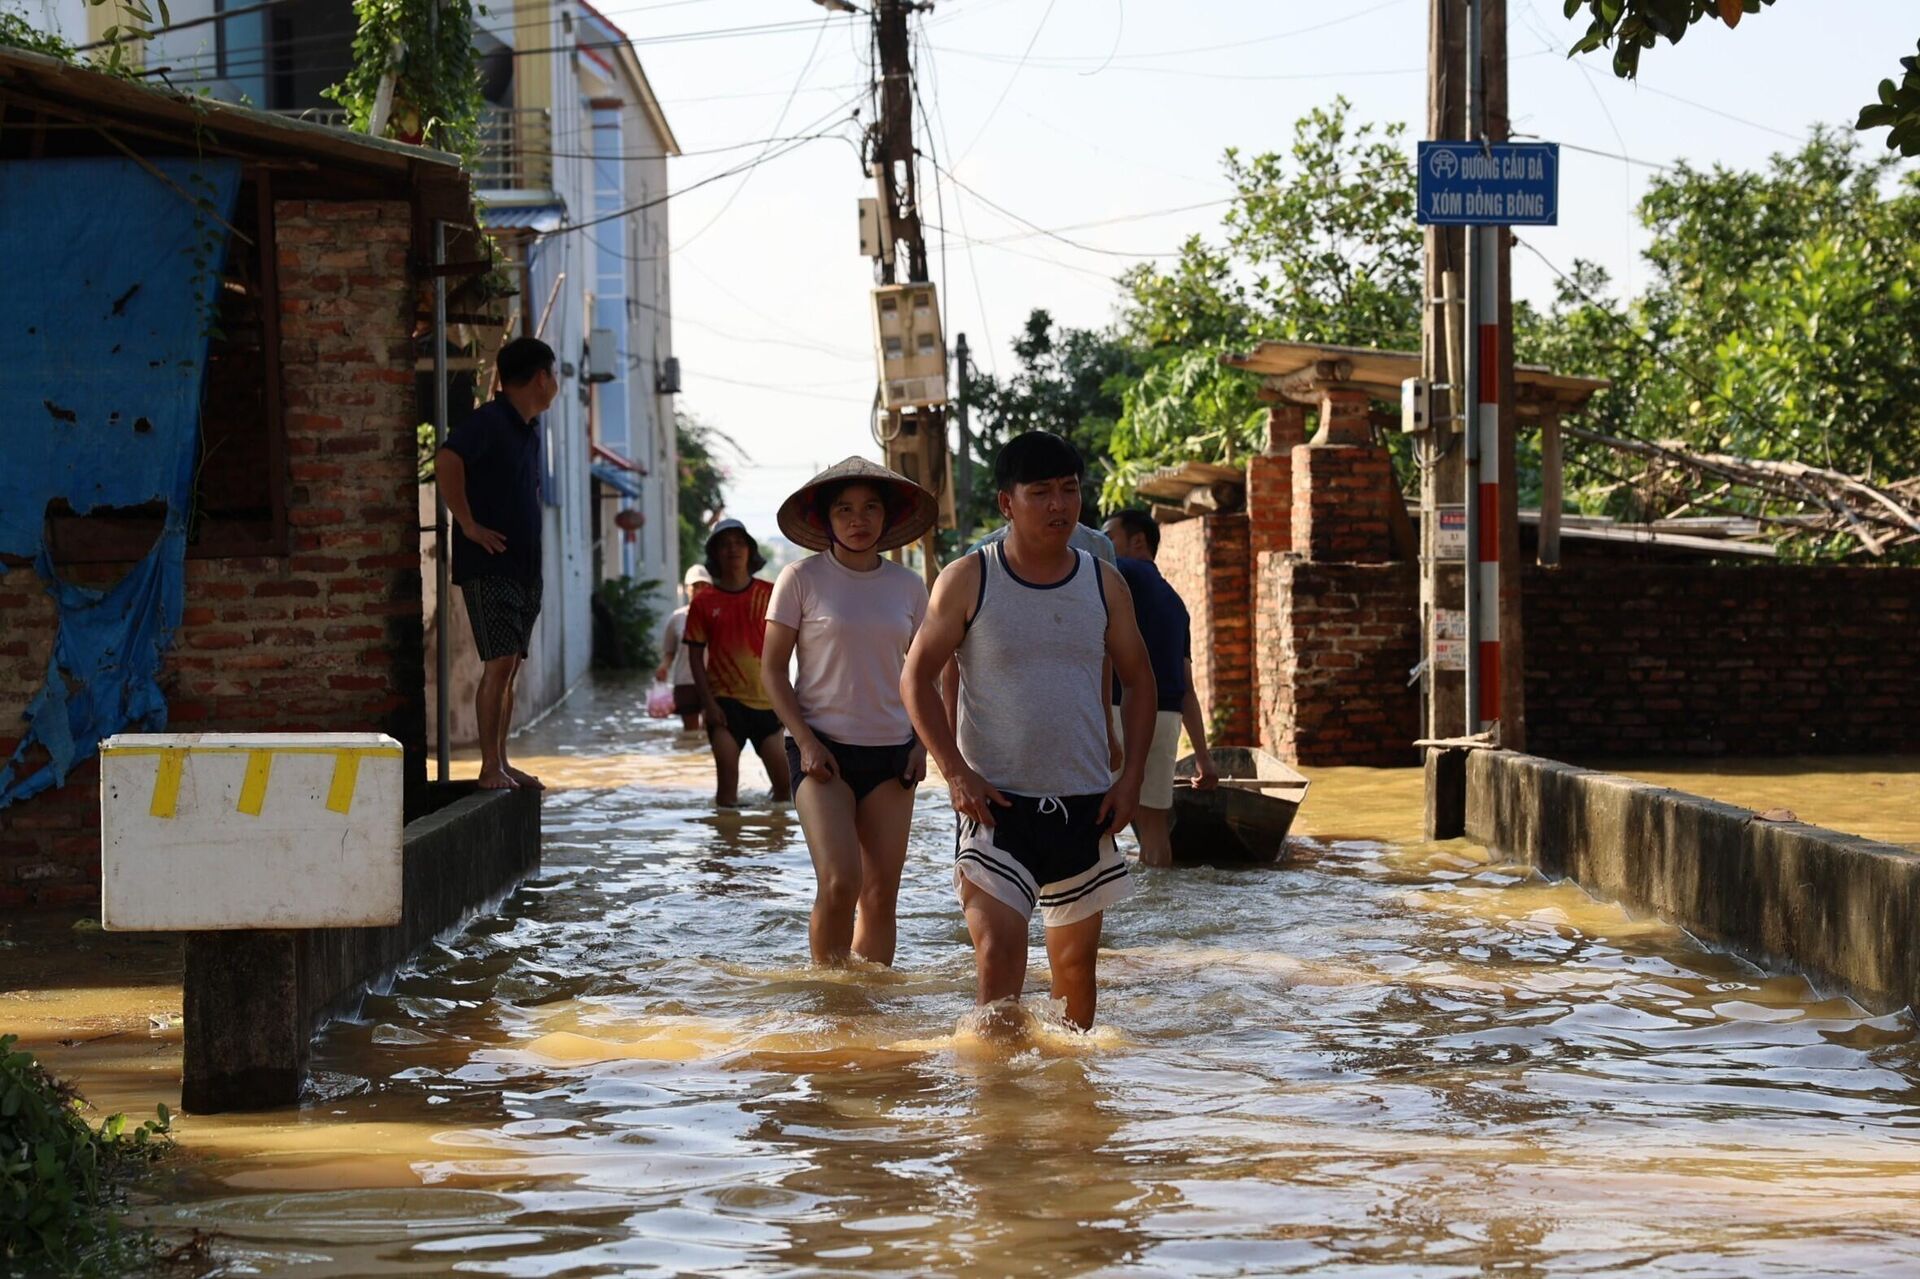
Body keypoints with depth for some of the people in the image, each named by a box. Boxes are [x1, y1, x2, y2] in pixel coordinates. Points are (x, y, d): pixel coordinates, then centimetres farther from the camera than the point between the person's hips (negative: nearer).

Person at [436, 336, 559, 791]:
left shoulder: (529, 428, 16)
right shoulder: (488, 421, -12)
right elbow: (447, 462, -28)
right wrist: (469, 526, -24)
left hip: (523, 566, 9)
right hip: (489, 565, -9)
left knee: (510, 668, 10)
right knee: (499, 663, -13)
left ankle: (501, 763, 15)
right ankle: (490, 767, -11)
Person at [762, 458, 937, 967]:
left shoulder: (908, 586, 8)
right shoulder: (802, 579, -2)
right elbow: (772, 668, -1)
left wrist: (921, 744, 4)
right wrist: (805, 741, -11)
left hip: (890, 752, 4)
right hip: (823, 749, -4)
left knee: (881, 894, 1)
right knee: (839, 883, -18)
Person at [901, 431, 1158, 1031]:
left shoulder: (1104, 584, 7)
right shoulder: (967, 580, -3)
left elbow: (1137, 680, 15)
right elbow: (917, 676, -1)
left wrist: (1131, 776, 3)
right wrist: (956, 773, -11)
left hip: (1083, 803, 4)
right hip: (995, 801, -3)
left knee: (1075, 962, 11)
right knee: (997, 952, -18)